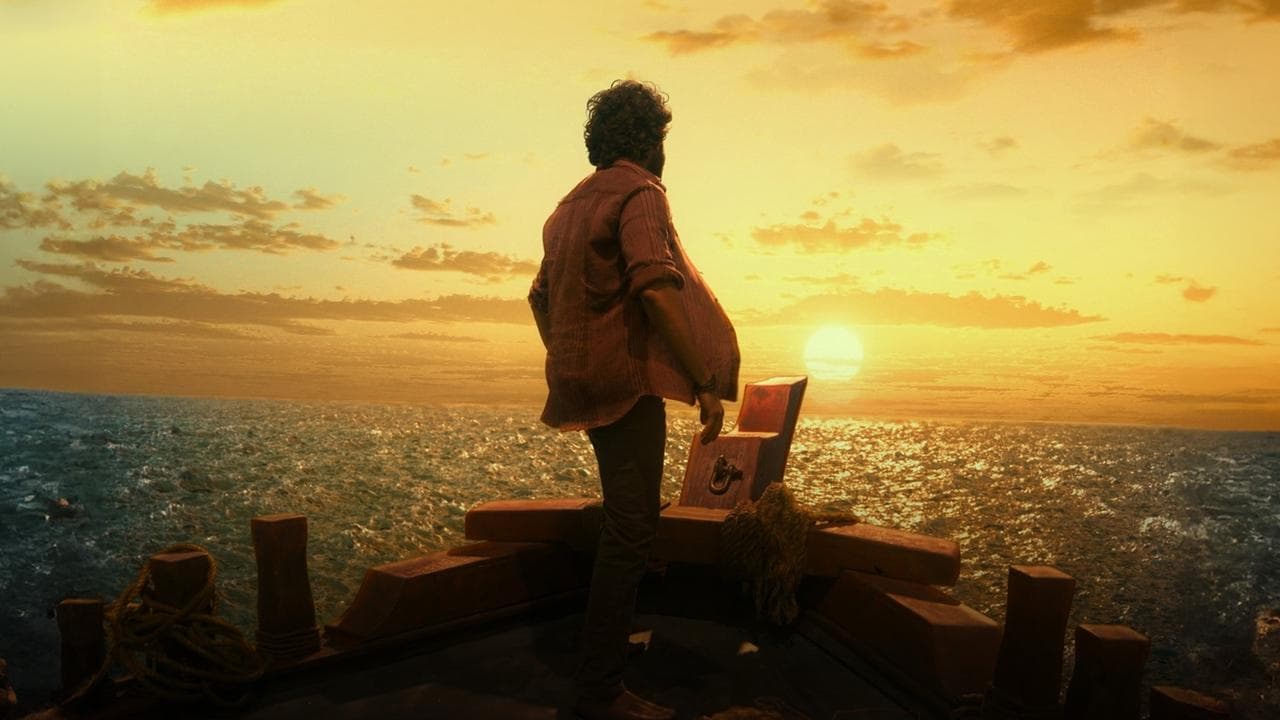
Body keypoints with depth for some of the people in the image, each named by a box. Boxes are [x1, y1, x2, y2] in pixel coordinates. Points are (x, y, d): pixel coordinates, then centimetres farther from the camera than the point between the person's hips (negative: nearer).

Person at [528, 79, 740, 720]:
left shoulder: (572, 203, 17)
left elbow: (541, 297, 19)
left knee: (627, 518, 24)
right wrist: (706, 384, -22)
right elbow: (657, 290, -24)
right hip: (628, 379, -10)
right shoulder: (640, 193, -10)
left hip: (582, 378, 10)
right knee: (630, 527, -6)